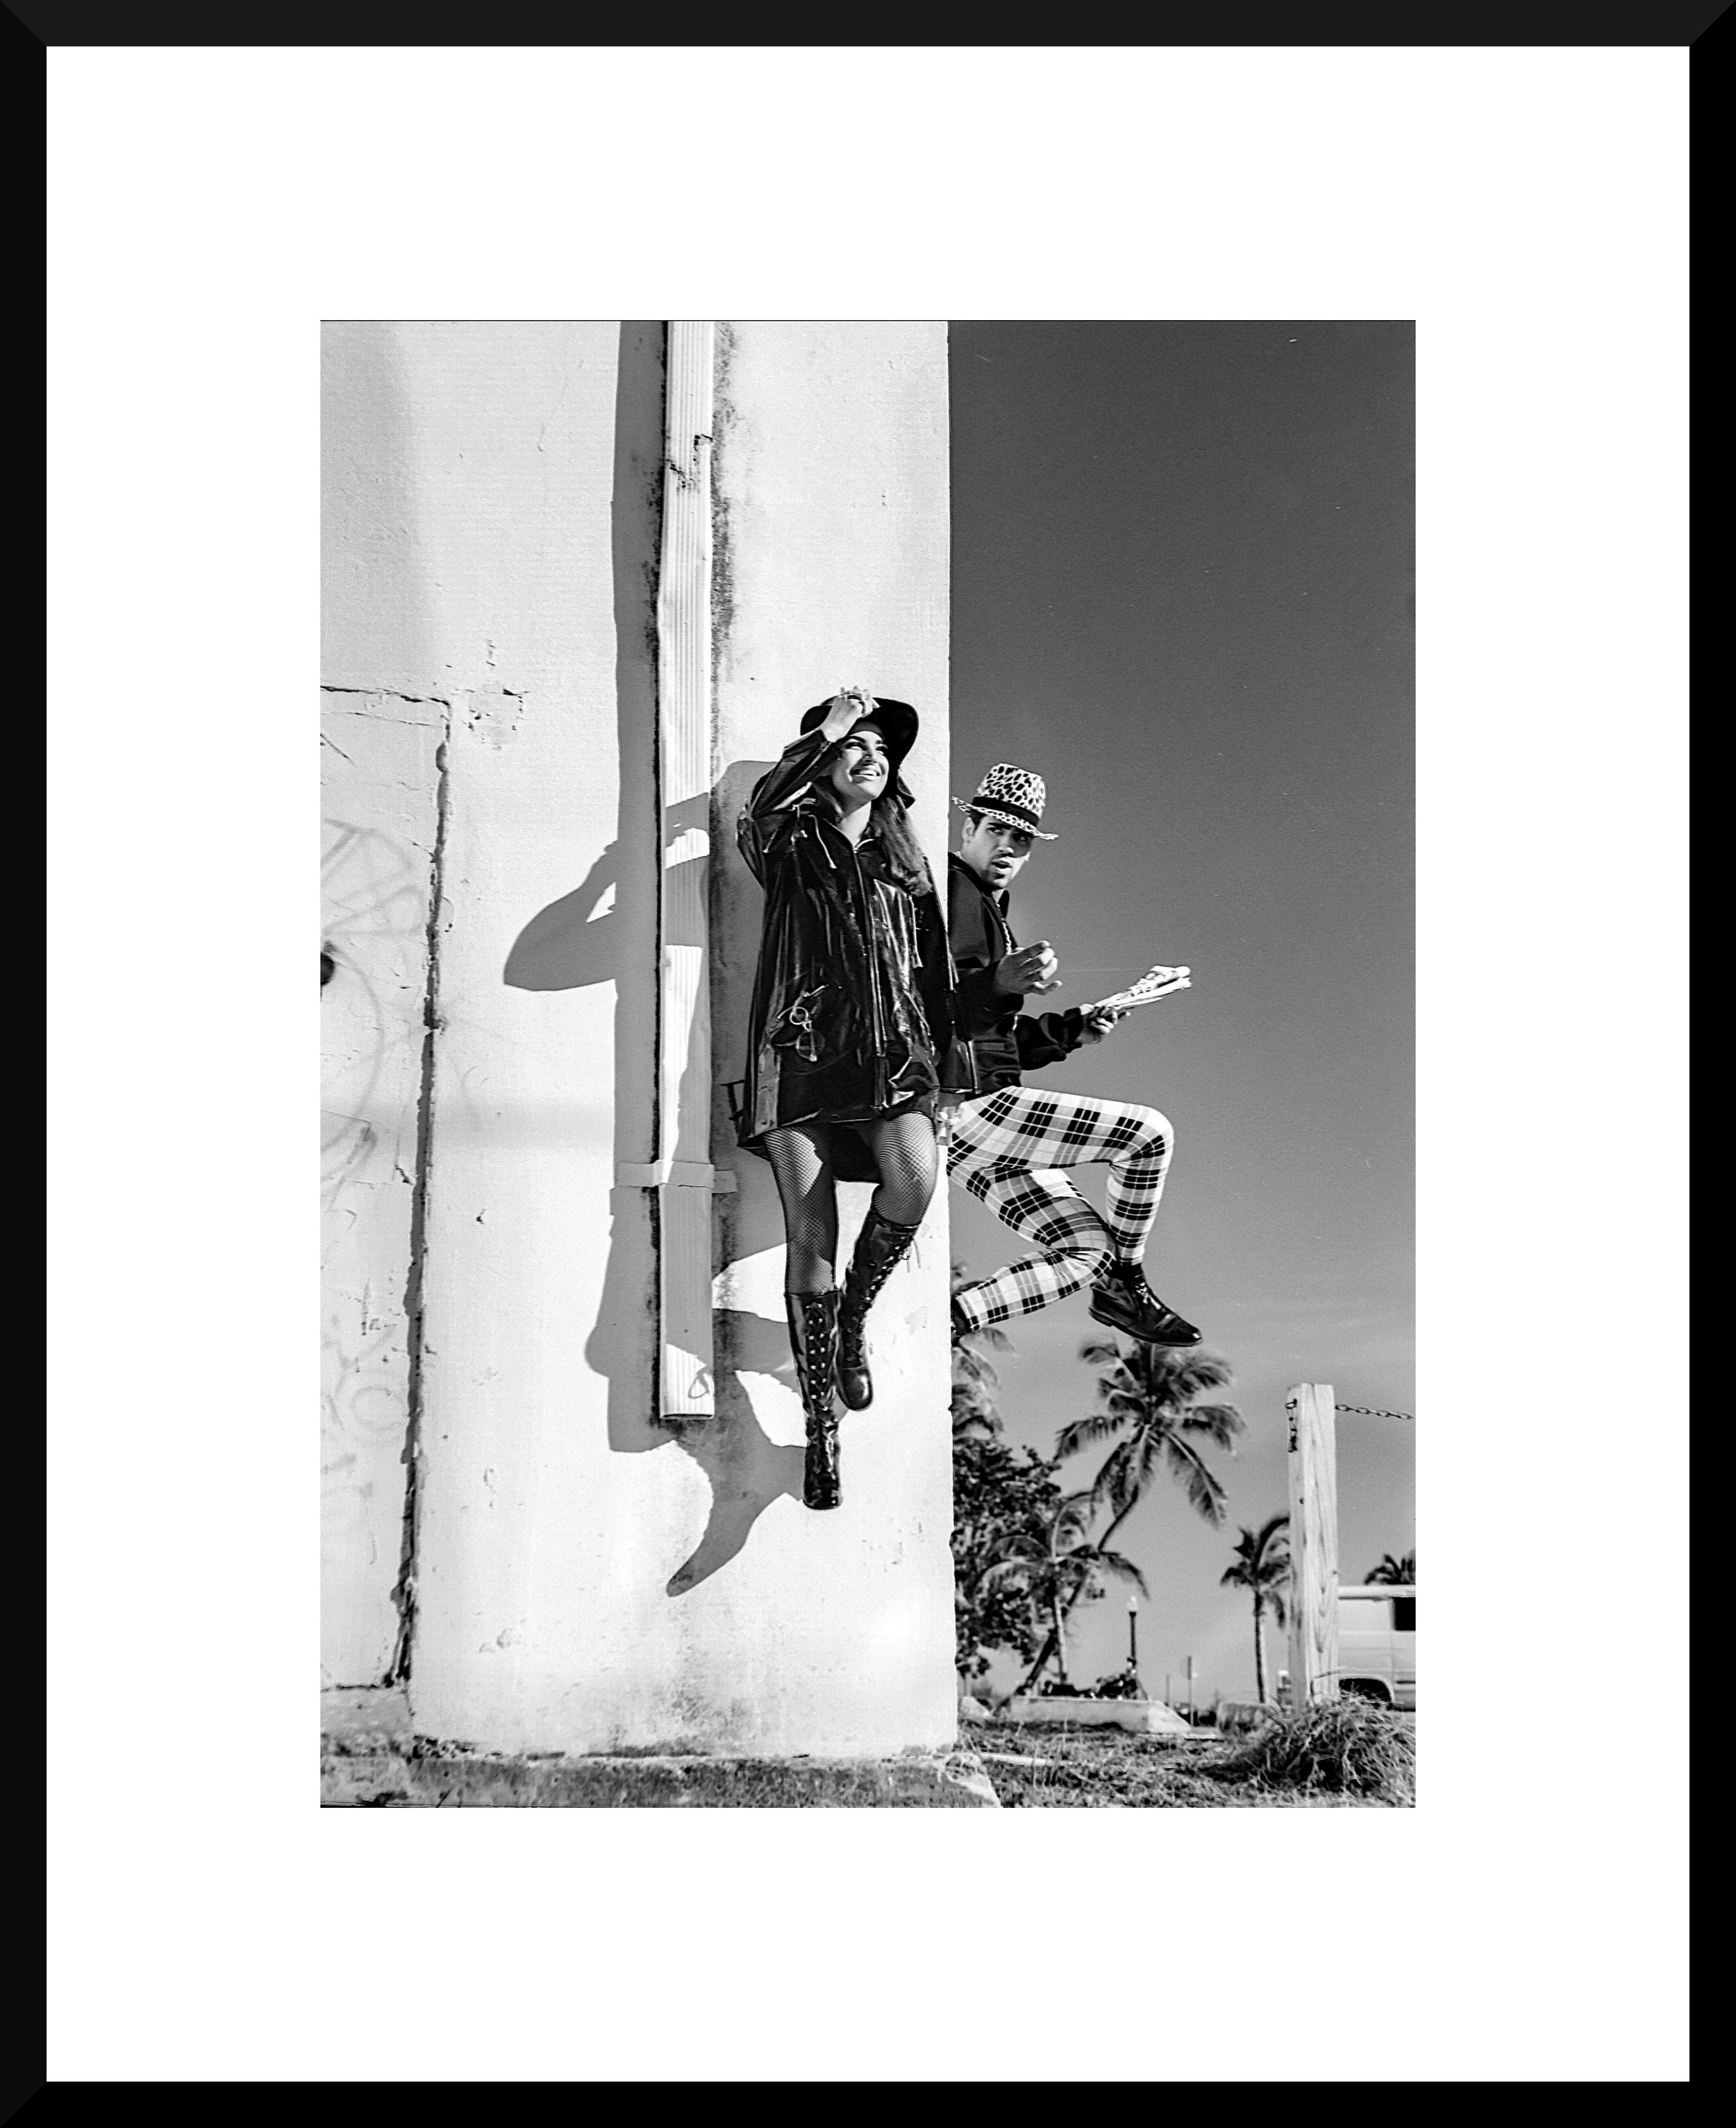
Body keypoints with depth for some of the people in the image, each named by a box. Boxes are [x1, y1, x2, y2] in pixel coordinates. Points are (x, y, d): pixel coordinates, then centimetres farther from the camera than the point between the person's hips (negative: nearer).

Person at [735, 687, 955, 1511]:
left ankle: (854, 1316, 1)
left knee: (915, 1171, -28)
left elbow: (932, 962, 22)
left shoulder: (903, 856, 20)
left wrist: (934, 1046, 12)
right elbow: (756, 817, -15)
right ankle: (819, 1425, 2)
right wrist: (822, 734, -7)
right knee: (810, 1237, -9)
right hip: (802, 1046, -2)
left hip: (890, 1049, 3)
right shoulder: (795, 846, 9)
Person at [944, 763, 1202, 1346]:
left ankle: (945, 1319, 0)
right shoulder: (954, 891, -7)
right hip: (968, 1105, -10)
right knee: (1149, 1133, -10)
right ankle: (1123, 1286, 5)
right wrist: (998, 984, -36)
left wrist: (1069, 1031, 20)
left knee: (1086, 1250, 7)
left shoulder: (987, 907, 24)